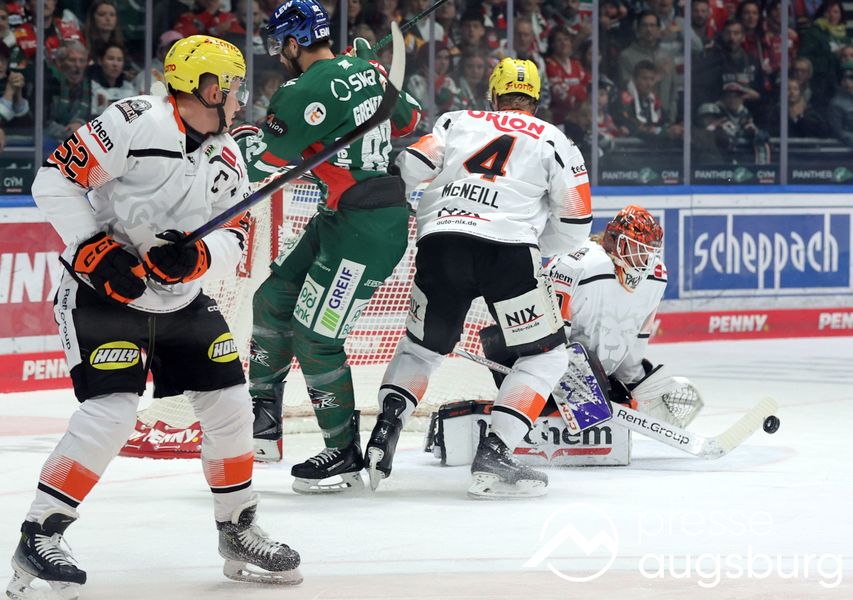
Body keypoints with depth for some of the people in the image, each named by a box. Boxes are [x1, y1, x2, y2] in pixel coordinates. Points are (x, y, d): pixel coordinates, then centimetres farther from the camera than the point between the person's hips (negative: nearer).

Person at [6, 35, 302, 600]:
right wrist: (95, 249, -24)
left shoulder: (227, 157, 4)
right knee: (112, 411, -22)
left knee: (230, 403, 5)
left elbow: (233, 240, 0)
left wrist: (196, 257, -22)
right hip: (102, 294, -7)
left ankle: (239, 531, 22)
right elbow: (55, 180, -19)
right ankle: (41, 535, -13)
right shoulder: (135, 123, -19)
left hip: (181, 300, 8)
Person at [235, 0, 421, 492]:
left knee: (314, 336, -5)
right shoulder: (367, 70, 6)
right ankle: (263, 424, 23)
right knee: (274, 300, 14)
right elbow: (409, 120, 22)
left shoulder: (303, 92, -19)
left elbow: (260, 163, -11)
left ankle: (346, 456, 4)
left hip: (367, 229, -10)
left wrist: (244, 135, 8)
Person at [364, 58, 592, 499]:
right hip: (508, 250, -3)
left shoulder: (458, 121, 24)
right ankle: (493, 455, -3)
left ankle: (385, 429, 2)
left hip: (440, 242, 3)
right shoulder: (554, 140, 19)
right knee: (546, 356, 12)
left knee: (421, 346, 25)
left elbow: (412, 168, 8)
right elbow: (574, 225, 12)